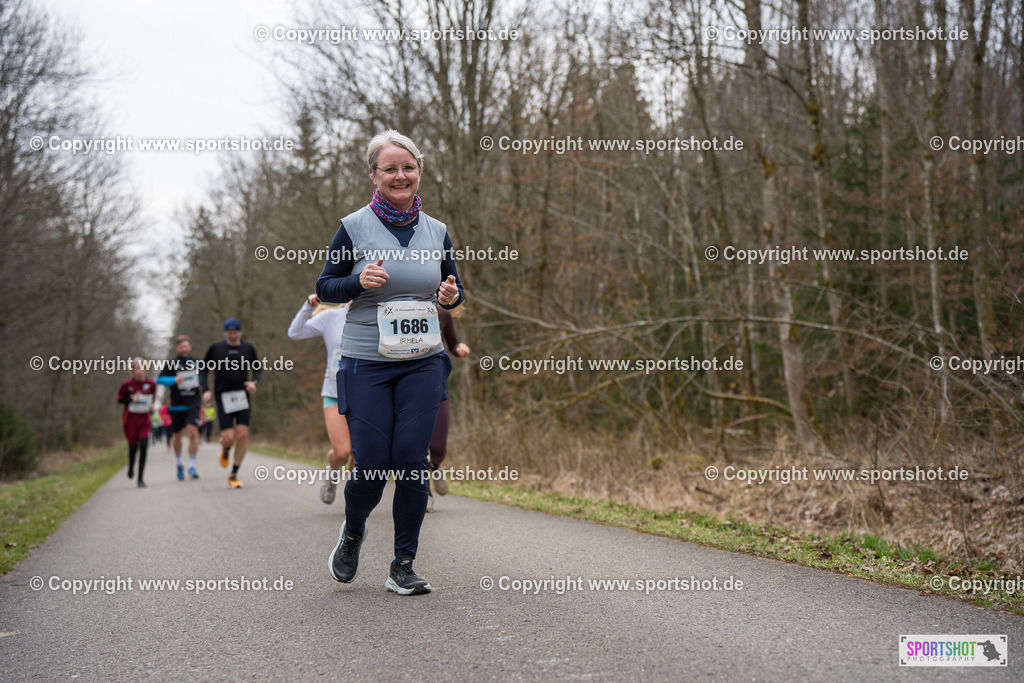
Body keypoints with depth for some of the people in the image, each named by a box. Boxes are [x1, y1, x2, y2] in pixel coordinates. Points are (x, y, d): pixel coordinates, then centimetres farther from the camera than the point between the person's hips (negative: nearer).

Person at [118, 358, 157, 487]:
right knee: (133, 447, 4)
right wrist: (132, 399, -16)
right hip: (130, 419, -1)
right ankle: (131, 468, 38)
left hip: (145, 419, 1)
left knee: (143, 447, -11)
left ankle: (140, 479, -5)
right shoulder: (127, 384, -7)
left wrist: (152, 406, -1)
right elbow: (120, 399, 1)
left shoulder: (151, 384, 0)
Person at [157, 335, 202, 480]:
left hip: (193, 404, 1)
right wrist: (174, 380, -23)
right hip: (177, 405, -1)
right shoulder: (172, 363, -3)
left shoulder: (196, 363, 6)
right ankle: (179, 463, 34)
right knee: (177, 435, 10)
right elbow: (159, 379, -8)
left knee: (193, 432, -16)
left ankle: (191, 466, -9)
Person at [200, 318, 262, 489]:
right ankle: (225, 449, 29)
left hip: (242, 396, 2)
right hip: (223, 397, -1)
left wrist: (254, 382, -4)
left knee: (242, 435, -9)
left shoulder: (248, 348, 6)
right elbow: (204, 370, 10)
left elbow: (258, 369, 16)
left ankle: (234, 475, 6)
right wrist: (205, 390, -4)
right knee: (228, 438, -12)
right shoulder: (215, 348, 2)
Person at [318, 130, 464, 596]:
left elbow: (454, 288, 18)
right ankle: (352, 533, 30)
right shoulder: (355, 227, -2)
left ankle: (403, 566, 10)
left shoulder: (437, 232, 8)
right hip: (366, 363, -2)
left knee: (411, 460, -3)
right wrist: (359, 283, -17)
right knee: (371, 465, -3)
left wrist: (450, 296, -6)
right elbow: (325, 286, 3)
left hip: (423, 362, 2)